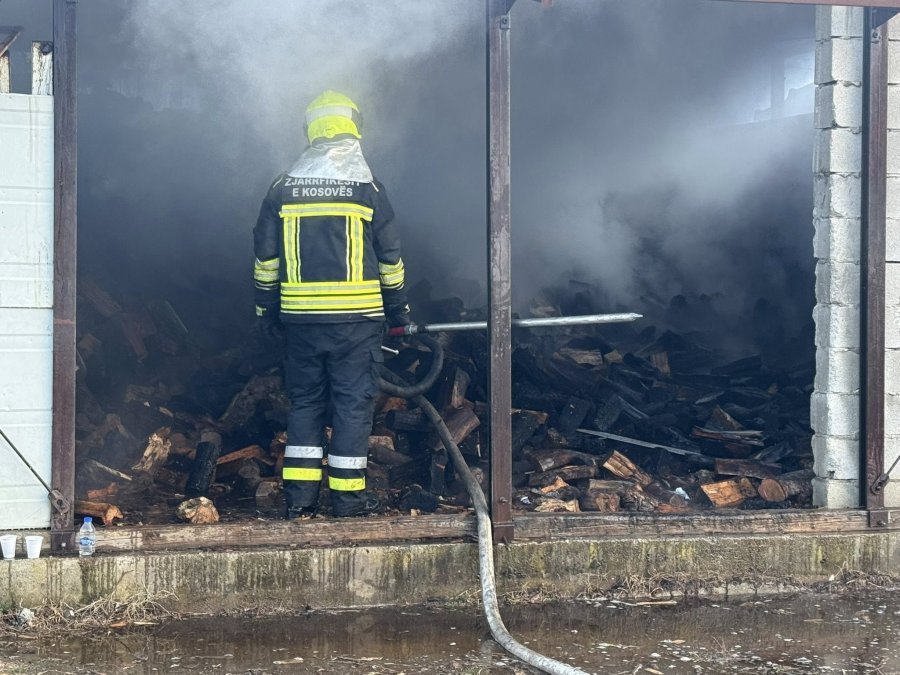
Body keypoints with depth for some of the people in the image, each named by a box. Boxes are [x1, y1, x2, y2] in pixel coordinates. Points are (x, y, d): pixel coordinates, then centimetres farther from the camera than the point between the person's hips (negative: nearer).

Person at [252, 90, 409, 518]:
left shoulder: (282, 189, 5)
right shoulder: (367, 188, -2)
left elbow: (265, 257, 7)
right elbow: (390, 258, 3)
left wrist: (266, 312, 16)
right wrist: (398, 310, 13)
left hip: (300, 316, 3)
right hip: (356, 317, -3)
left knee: (304, 401, 12)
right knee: (353, 402, 4)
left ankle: (300, 494, 9)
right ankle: (348, 495, 5)